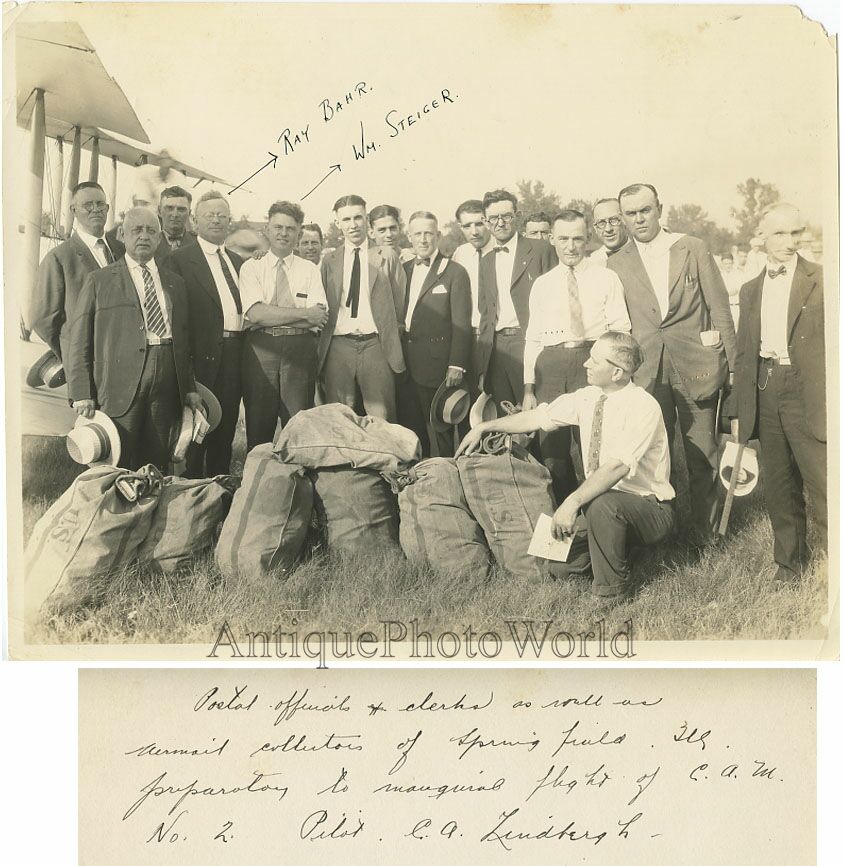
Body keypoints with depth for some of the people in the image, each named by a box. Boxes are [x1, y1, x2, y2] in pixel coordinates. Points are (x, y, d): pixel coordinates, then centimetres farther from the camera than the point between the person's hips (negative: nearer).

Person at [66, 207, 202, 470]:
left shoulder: (175, 283, 17)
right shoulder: (99, 280, 7)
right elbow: (79, 340, 2)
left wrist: (190, 388, 10)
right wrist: (81, 394, -6)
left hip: (166, 386, 3)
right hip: (120, 385, -3)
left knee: (157, 466, 5)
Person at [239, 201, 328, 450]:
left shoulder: (310, 270, 12)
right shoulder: (251, 267, 8)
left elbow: (319, 316, -3)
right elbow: (255, 313, -7)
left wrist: (272, 316, -9)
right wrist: (305, 313, -10)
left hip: (300, 349, 1)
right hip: (261, 350, 0)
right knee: (258, 427, 4)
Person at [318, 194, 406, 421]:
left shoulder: (387, 256, 8)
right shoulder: (329, 261, 14)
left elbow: (400, 299, 11)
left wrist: (390, 332, 5)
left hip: (376, 345, -2)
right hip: (338, 345, 2)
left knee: (380, 417, -6)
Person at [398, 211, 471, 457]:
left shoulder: (454, 273, -4)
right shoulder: (404, 270, 14)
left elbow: (461, 324, -8)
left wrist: (457, 365, -15)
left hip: (436, 365, -5)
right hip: (406, 365, 6)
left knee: (440, 430, 2)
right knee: (409, 429, 9)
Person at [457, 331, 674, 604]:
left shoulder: (643, 406, -23)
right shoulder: (588, 397, -1)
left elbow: (618, 467, -35)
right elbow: (539, 417, 8)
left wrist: (573, 502, -41)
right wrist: (485, 427, 8)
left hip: (650, 509, -7)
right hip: (597, 504, 7)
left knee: (602, 504, -37)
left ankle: (610, 591, -16)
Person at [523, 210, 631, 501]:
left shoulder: (607, 279, 8)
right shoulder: (542, 284, 15)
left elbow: (620, 331, 3)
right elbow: (532, 338, 13)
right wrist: (529, 389, 6)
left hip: (592, 364, -2)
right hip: (550, 366, 3)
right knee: (552, 450, 3)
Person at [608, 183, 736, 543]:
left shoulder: (693, 249, 3)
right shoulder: (617, 264, 6)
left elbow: (720, 308, 3)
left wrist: (732, 363, 0)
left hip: (696, 366, -1)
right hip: (647, 371, 1)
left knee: (702, 455, 5)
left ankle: (705, 532, 20)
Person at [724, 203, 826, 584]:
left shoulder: (823, 279, 0)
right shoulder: (751, 289, 14)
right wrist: (737, 408, 12)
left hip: (808, 391, -4)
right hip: (765, 392, 4)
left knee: (823, 483, -7)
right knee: (778, 485, 12)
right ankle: (789, 558, 27)